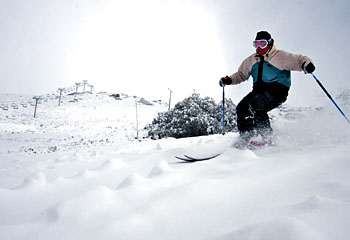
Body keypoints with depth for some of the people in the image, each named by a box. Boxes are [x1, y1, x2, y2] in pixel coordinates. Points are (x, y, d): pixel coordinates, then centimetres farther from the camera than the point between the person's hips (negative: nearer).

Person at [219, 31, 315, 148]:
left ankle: (266, 137, -23)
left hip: (277, 89, -6)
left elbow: (298, 60, -4)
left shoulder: (280, 56, 1)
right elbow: (241, 74, 26)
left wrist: (306, 64, -28)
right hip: (259, 90, 6)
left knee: (254, 104, -30)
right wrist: (229, 80, 9)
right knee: (241, 108, -14)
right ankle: (245, 138, -9)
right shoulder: (251, 60, 18)